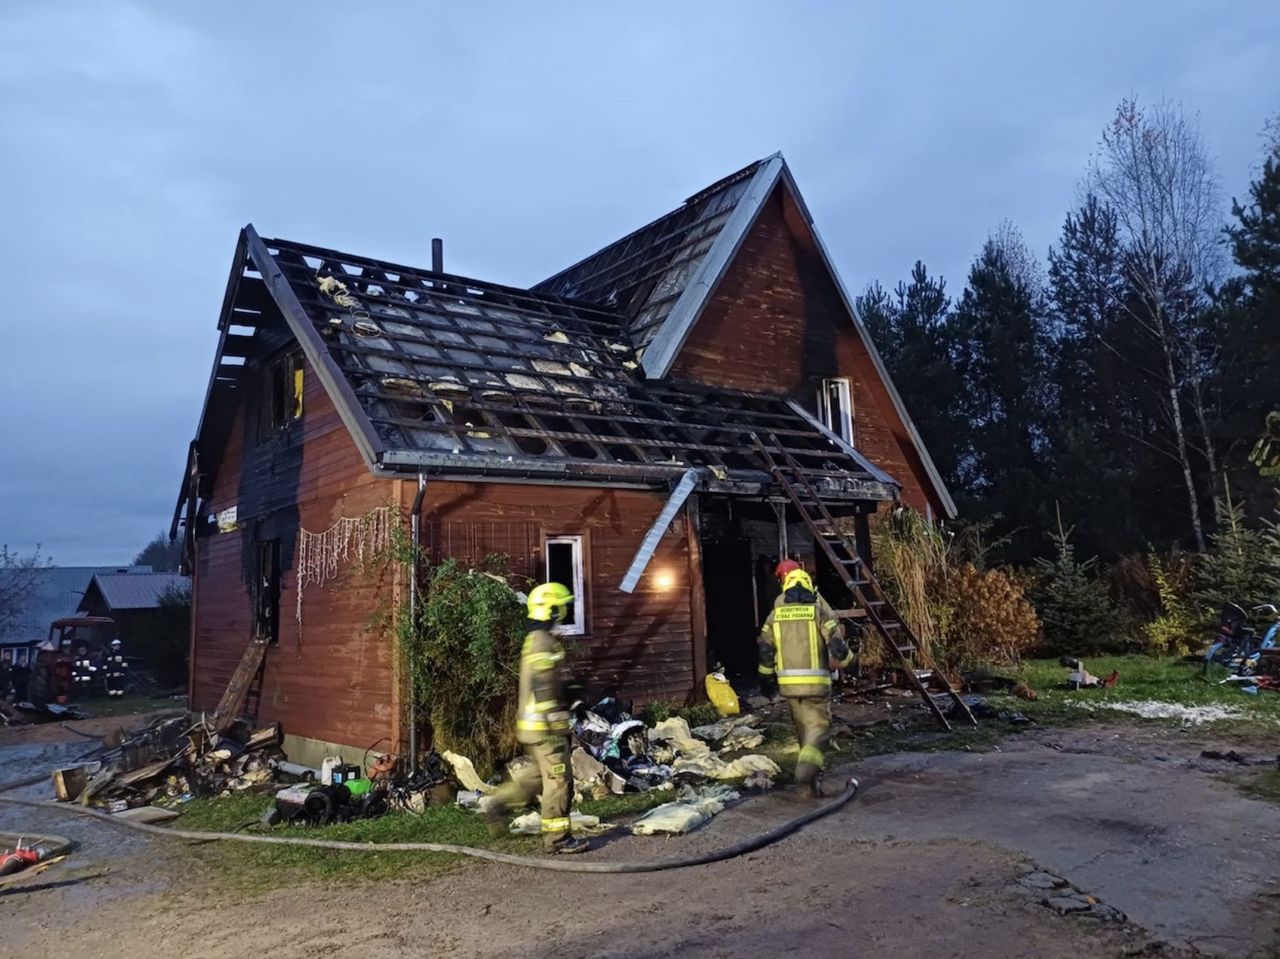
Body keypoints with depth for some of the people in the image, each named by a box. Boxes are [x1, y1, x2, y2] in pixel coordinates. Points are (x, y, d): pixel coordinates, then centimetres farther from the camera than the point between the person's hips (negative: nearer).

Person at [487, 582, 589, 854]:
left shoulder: (535, 639, 14)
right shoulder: (543, 643, -19)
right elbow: (543, 691, -23)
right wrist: (553, 728, -22)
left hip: (532, 723, 10)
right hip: (544, 726, -10)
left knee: (539, 772, 22)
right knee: (559, 779, -2)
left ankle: (500, 804, 27)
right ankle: (557, 838, 7)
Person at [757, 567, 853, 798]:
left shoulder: (775, 614, 7)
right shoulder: (820, 610, -2)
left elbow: (765, 650, 9)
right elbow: (836, 645, -8)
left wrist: (766, 677, 20)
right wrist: (845, 658, 13)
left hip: (788, 682, 4)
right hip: (816, 681, -3)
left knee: (802, 725, 18)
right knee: (818, 725, 0)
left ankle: (813, 774, 27)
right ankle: (808, 765, -25)